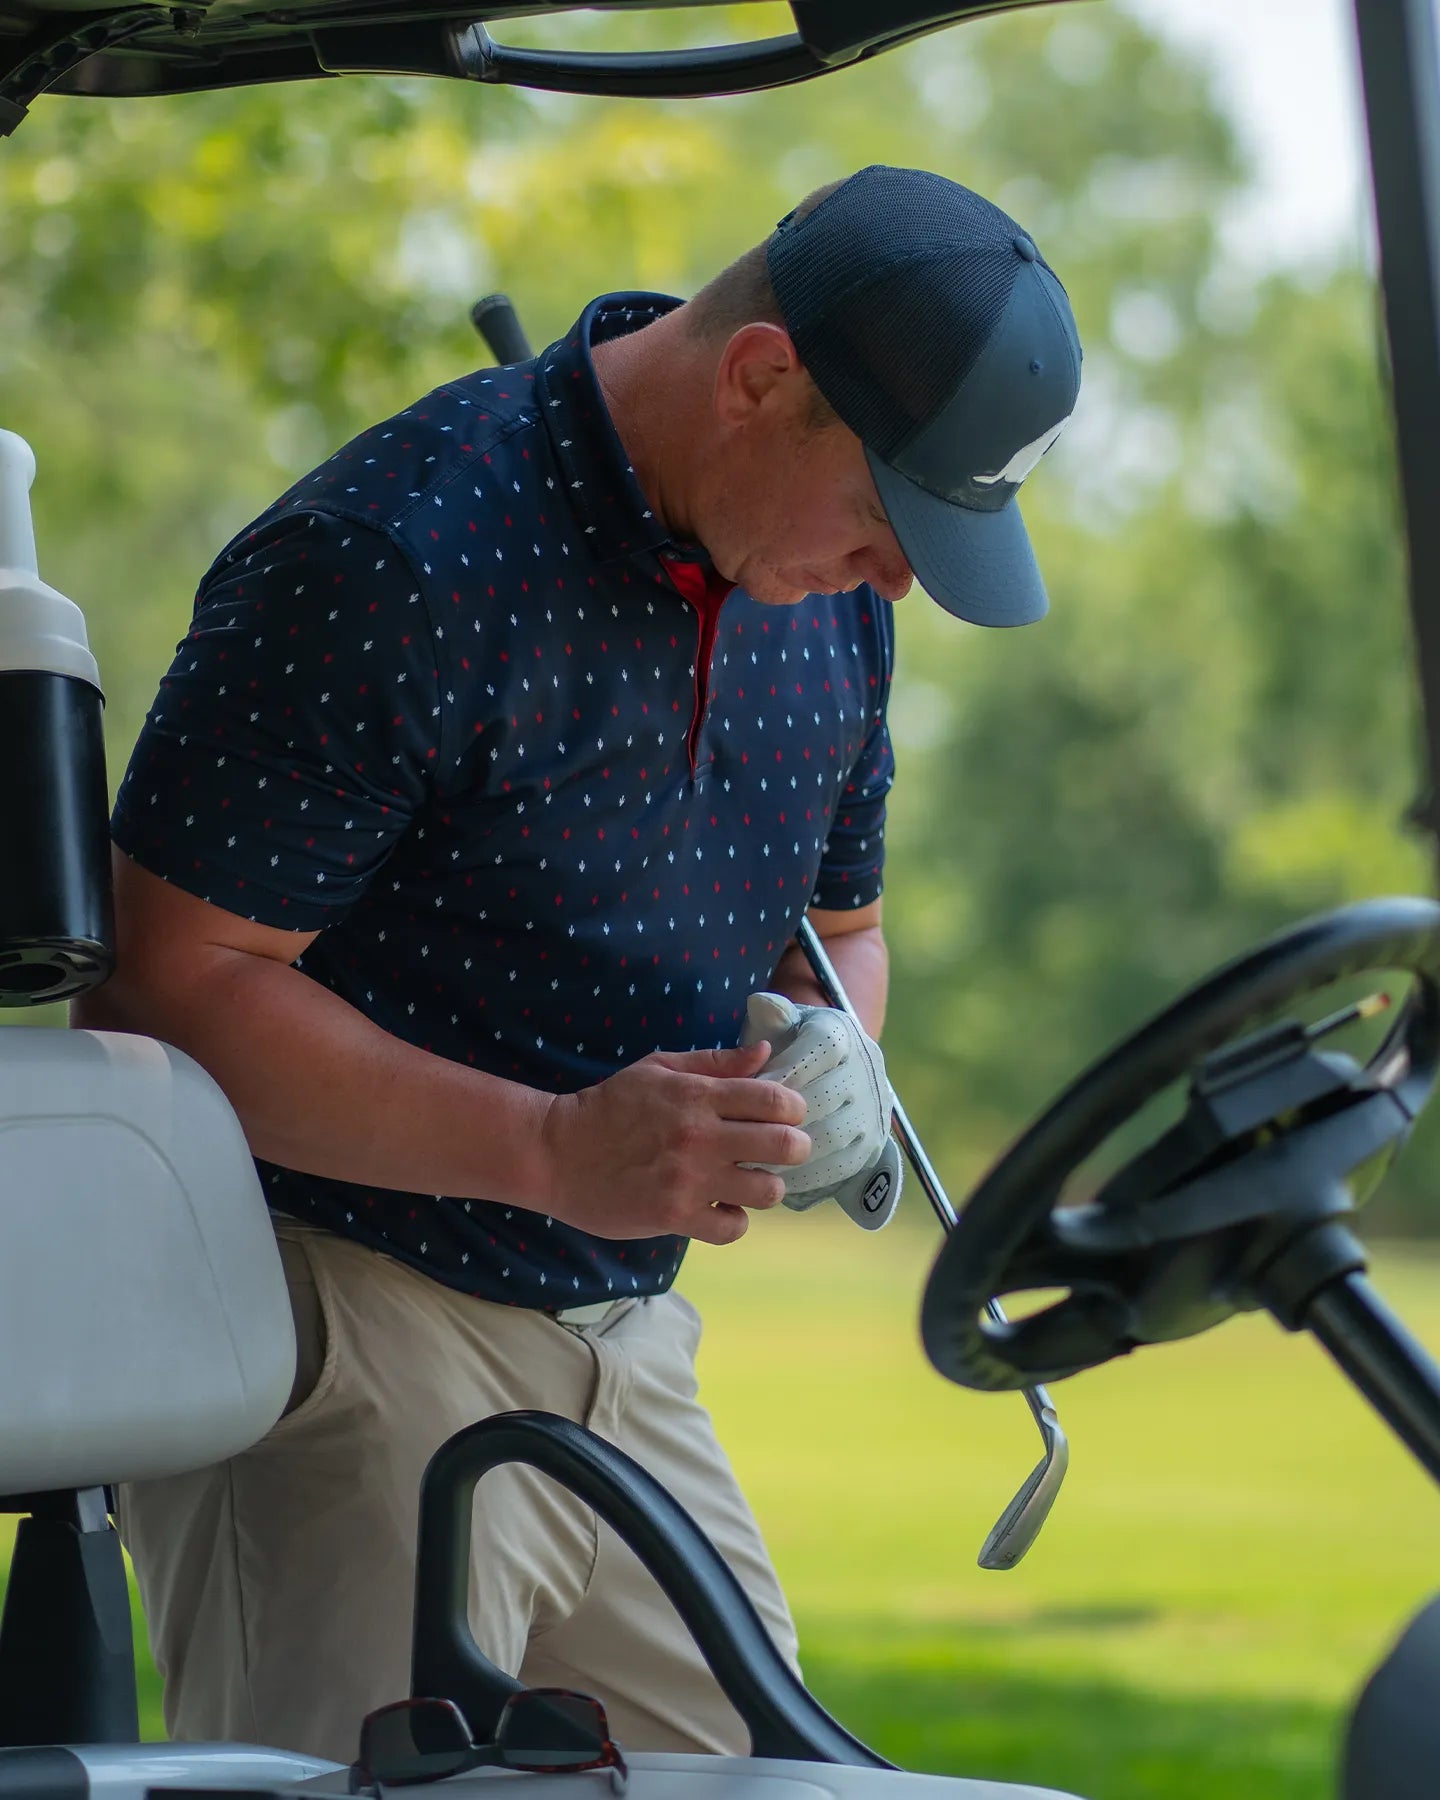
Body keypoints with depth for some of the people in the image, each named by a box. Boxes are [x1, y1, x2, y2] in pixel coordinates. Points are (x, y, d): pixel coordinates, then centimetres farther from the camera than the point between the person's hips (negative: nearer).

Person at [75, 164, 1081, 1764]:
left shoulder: (831, 601, 6)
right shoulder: (389, 562, -20)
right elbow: (164, 984, -20)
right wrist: (554, 1149, -27)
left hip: (626, 1348, 8)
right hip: (337, 1326, -8)